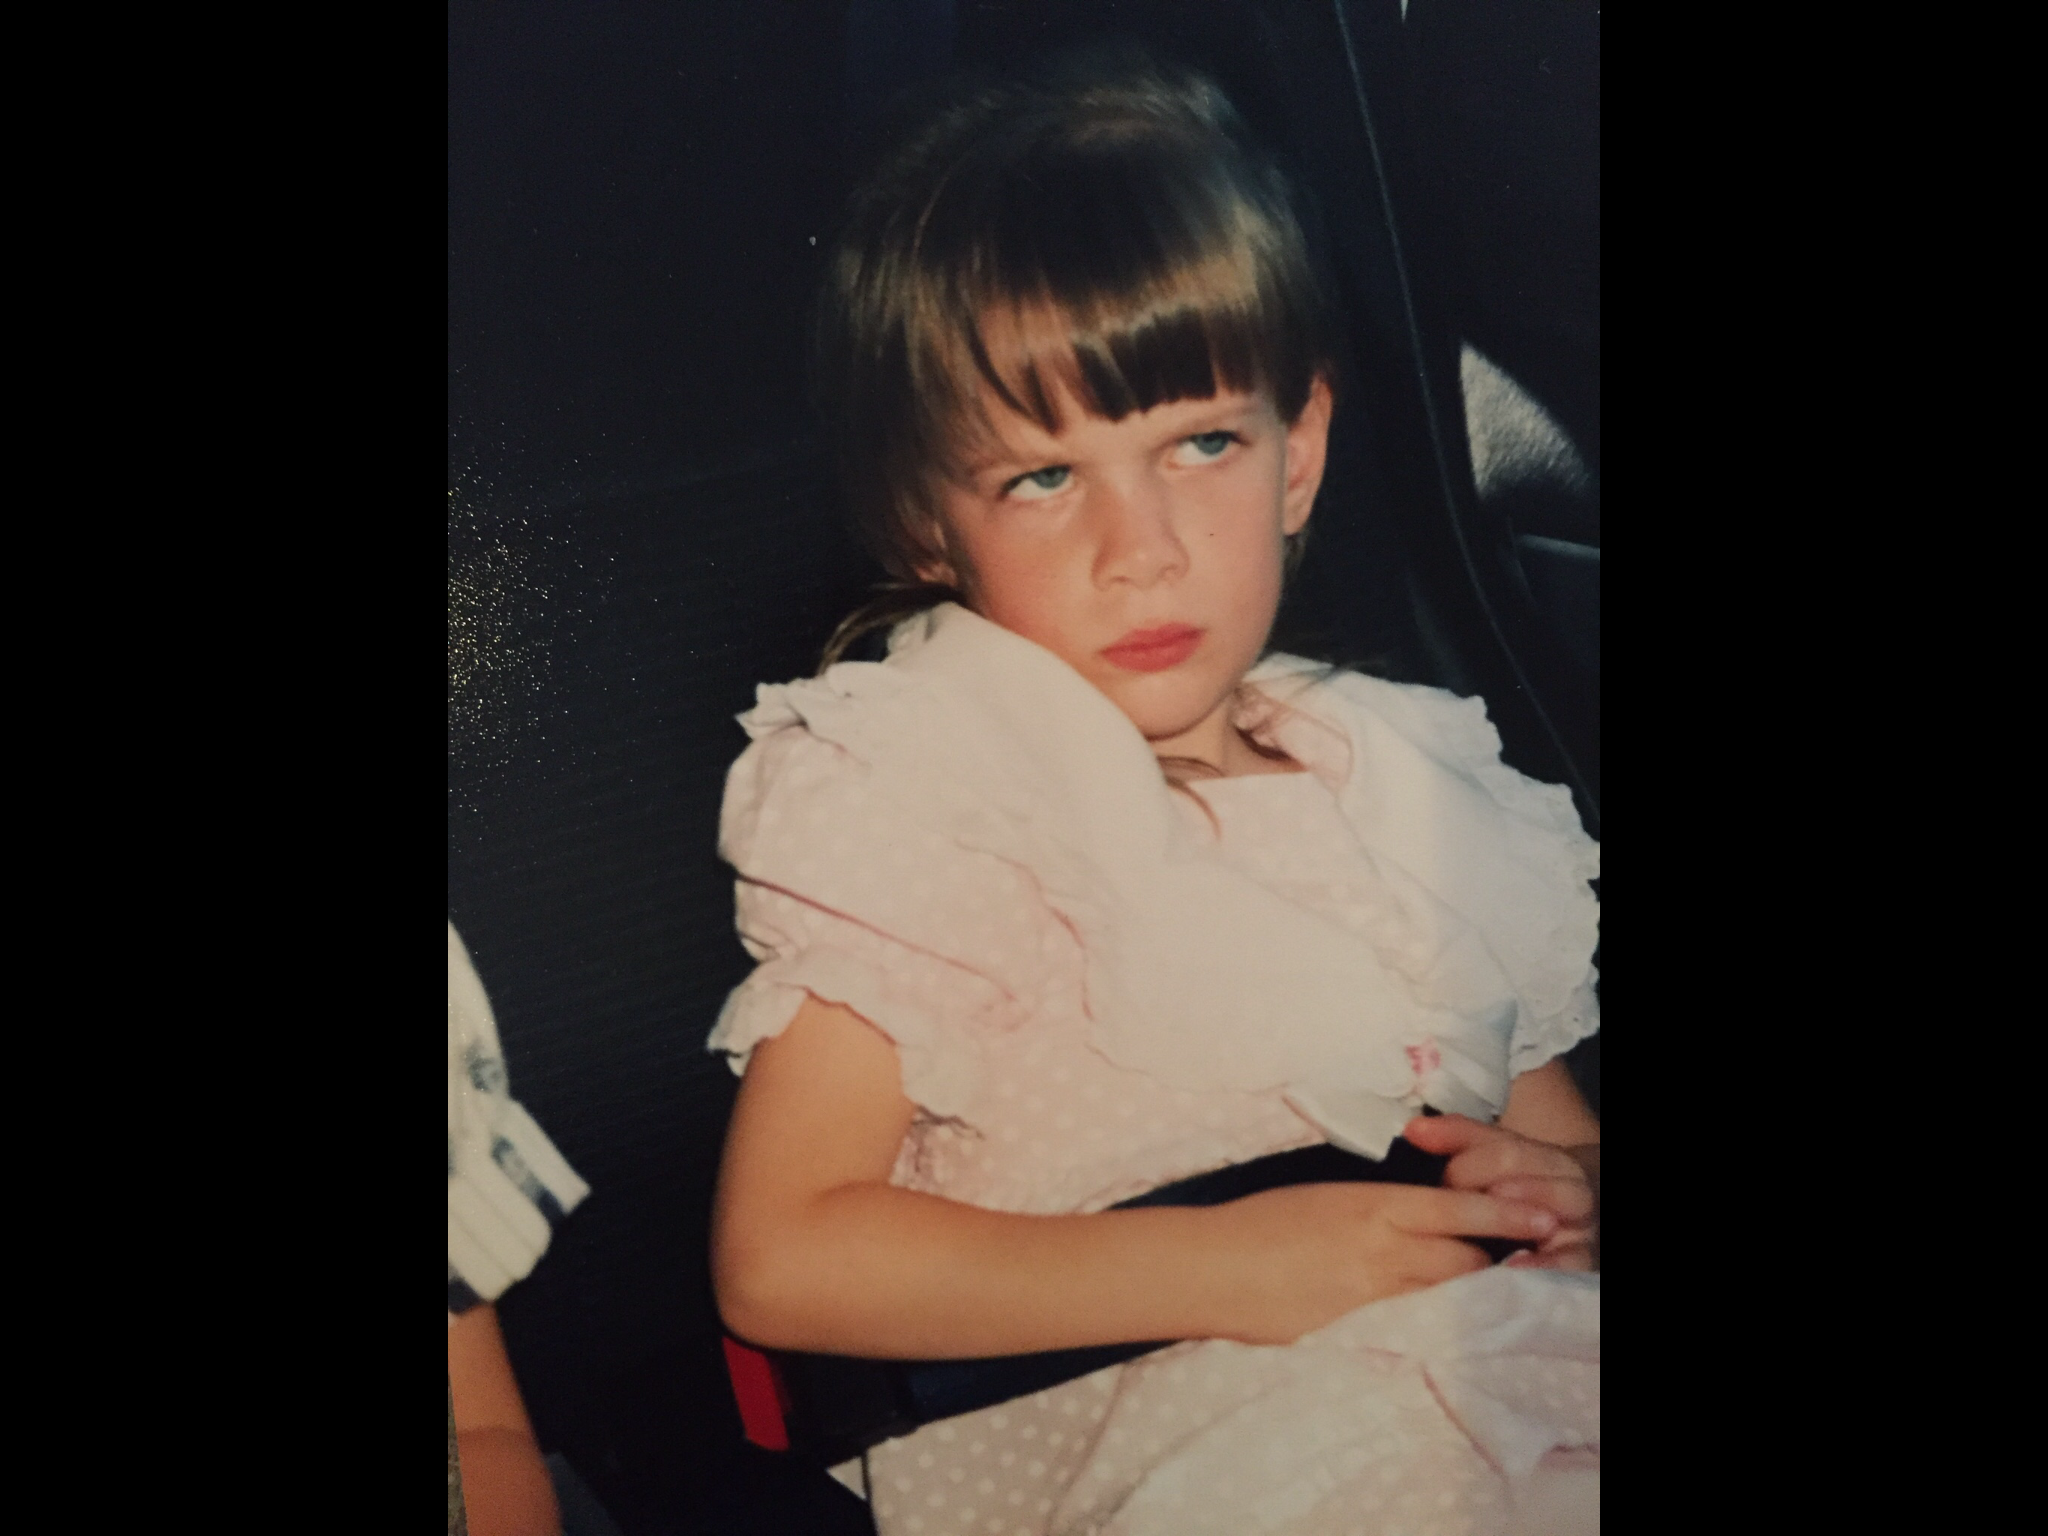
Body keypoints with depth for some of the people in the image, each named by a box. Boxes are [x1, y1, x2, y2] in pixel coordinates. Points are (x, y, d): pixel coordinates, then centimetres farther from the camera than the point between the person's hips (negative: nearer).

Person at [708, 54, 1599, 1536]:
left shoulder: (1411, 771, 13)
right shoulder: (922, 781, -4)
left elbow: (1556, 1121, 23)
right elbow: (777, 1258, -10)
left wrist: (1560, 1193, -3)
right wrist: (1224, 1265, -16)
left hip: (1474, 1369, 7)